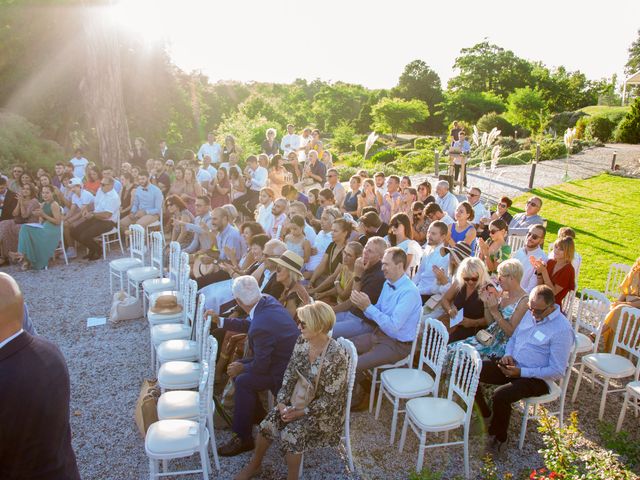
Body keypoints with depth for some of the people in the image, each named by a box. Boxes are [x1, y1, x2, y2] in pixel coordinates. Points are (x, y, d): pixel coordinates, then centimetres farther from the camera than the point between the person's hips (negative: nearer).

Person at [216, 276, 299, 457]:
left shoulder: (261, 327, -34)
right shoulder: (268, 300, -8)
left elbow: (260, 367, -21)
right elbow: (249, 324, 12)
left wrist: (242, 368, -2)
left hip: (284, 371, -10)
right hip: (289, 358, 10)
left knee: (243, 381, -14)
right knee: (237, 366, 11)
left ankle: (243, 438, 1)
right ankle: (256, 414, 28)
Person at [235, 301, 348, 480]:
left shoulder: (337, 356, -28)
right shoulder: (301, 342, -8)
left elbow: (330, 399, -22)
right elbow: (289, 375, 0)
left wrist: (301, 413, -20)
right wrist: (282, 403, -12)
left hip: (325, 410, -6)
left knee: (291, 434, -24)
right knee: (267, 424, -10)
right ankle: (254, 465, 17)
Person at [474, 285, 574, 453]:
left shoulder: (562, 329, -18)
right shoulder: (529, 314, 5)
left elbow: (557, 371, -18)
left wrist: (521, 372, -21)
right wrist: (508, 355, -2)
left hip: (537, 378, -7)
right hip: (512, 366, 8)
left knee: (500, 395, -32)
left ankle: (498, 437, -3)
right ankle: (485, 415, 12)